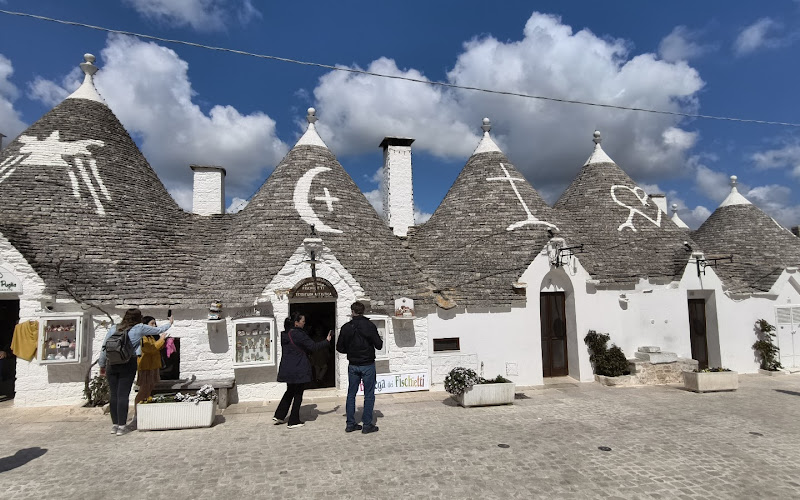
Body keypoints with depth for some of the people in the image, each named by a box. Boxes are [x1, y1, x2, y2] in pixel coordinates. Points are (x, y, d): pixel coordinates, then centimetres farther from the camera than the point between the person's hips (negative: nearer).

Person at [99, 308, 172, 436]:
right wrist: (169, 324, 32)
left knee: (114, 395, 10)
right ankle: (122, 426, 4)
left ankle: (114, 425, 19)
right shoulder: (139, 328, 1)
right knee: (123, 395, 0)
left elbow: (104, 348, 10)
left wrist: (102, 365, 20)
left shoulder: (113, 329, 9)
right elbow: (159, 330, 14)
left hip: (112, 364, 4)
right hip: (128, 364, -4)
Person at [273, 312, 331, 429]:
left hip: (287, 369, 8)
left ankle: (279, 416, 24)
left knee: (290, 391, 23)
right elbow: (313, 346, -17)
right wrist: (327, 341, -5)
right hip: (299, 370, -8)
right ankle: (294, 421, 12)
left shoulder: (285, 334, 7)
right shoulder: (298, 334, -19)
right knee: (298, 394, 4)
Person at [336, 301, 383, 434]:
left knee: (351, 394, 13)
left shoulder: (346, 327, -2)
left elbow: (340, 348, 2)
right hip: (368, 365, -3)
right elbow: (379, 345, -11)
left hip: (353, 366, 3)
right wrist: (380, 340, 11)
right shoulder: (370, 326, -11)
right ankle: (367, 425, 6)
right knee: (369, 395, 5)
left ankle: (350, 424, 17)